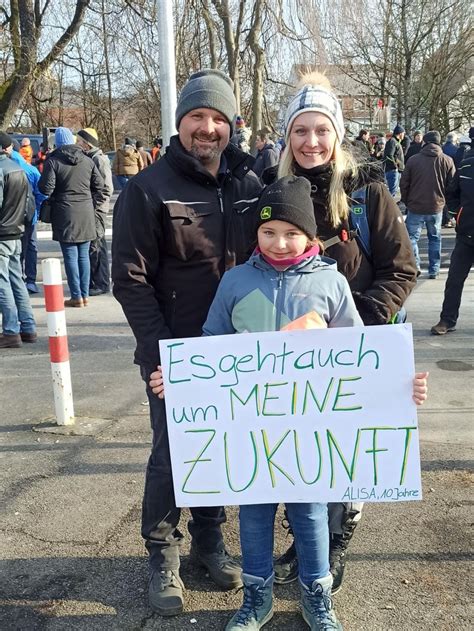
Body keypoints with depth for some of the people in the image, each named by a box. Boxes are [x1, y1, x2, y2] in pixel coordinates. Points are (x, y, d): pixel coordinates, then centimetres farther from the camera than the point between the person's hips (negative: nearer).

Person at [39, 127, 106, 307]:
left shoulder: (53, 161, -6)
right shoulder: (87, 160, 7)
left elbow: (46, 188, -10)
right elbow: (100, 186, 6)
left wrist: (53, 199, 10)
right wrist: (92, 204, 13)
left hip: (65, 214, -4)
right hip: (86, 214, 4)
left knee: (70, 256, 0)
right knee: (83, 255, 10)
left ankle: (76, 296, 2)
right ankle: (85, 295, 13)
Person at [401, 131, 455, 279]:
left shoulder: (413, 160, -5)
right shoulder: (447, 161, -2)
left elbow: (404, 184, -1)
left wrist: (406, 202, 12)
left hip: (415, 207, -2)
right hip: (436, 207, 2)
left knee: (412, 236, 7)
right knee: (435, 238, 14)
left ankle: (415, 265, -11)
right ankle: (434, 270, 15)